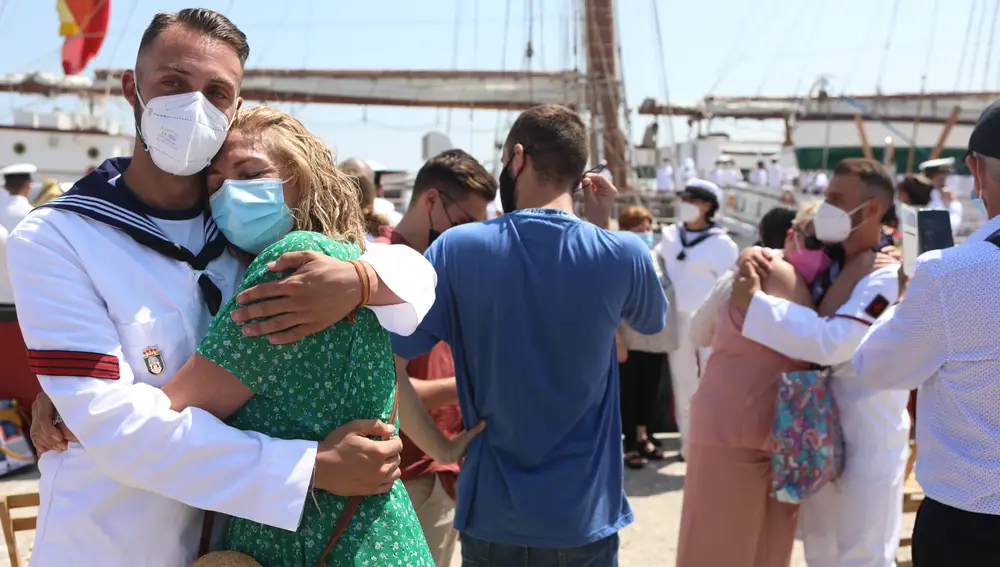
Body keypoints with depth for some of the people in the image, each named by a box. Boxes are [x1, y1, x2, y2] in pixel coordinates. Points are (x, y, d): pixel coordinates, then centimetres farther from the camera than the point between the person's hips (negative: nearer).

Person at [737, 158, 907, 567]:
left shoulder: (889, 277, -19)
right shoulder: (825, 266, 6)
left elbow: (830, 341, -31)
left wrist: (751, 302, -26)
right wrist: (754, 257, -6)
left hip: (866, 441, -8)